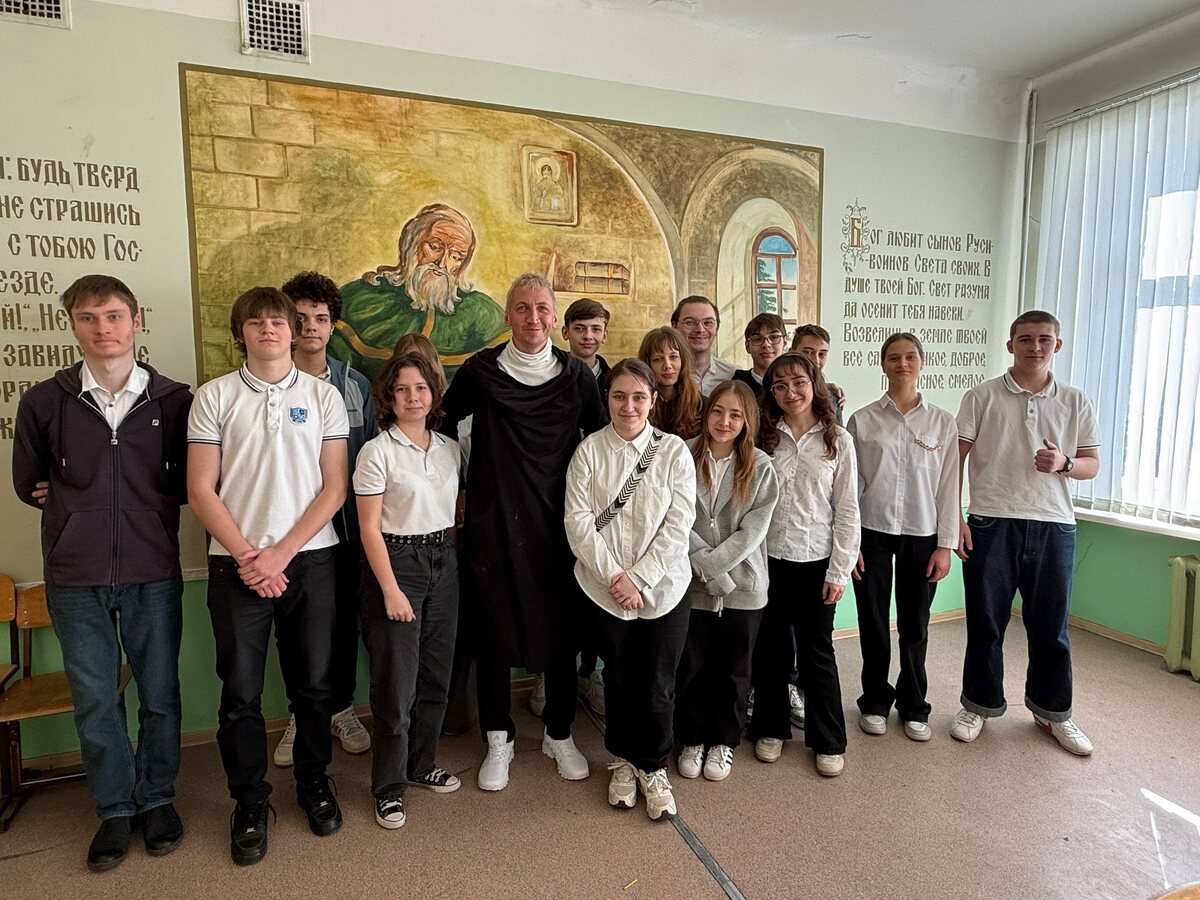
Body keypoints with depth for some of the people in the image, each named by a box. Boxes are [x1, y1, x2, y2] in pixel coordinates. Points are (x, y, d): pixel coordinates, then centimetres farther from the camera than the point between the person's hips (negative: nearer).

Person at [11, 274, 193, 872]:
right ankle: (115, 809, 32)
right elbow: (27, 483, 13)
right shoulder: (43, 401, 1)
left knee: (159, 695, 11)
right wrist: (83, 509, 3)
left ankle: (157, 798, 32)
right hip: (75, 577, 1)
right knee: (95, 702, 13)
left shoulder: (174, 400, -2)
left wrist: (148, 504, -4)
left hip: (153, 574, -1)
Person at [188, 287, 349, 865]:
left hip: (309, 561, 0)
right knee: (240, 692, 7)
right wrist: (246, 556, -9)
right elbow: (200, 489, 0)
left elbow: (334, 488, -1)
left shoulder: (323, 395, 4)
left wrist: (281, 553, -9)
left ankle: (314, 783, 32)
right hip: (237, 564, 0)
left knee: (312, 683, 10)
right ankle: (250, 802, 27)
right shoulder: (214, 397, 4)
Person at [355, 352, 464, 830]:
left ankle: (422, 764, 34)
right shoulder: (377, 451, -10)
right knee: (397, 681, 2)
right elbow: (370, 528, -11)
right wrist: (391, 590, -13)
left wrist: (452, 559, 7)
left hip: (444, 562, 6)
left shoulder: (450, 449, 6)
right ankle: (389, 786, 20)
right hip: (396, 561, -5)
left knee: (436, 674, 14)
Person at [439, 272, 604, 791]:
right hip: (492, 521, -1)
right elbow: (442, 424, 11)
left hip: (557, 524, 1)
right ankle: (499, 740, 27)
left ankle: (559, 734, 30)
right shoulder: (481, 370, -1)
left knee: (561, 630, 9)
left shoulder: (576, 375, 2)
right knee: (493, 630, 7)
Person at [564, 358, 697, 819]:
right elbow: (578, 521, -7)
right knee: (619, 679, 15)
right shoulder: (589, 450, -3)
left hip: (663, 587, 0)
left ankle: (653, 767, 31)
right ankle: (623, 760, 39)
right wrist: (614, 576, -14)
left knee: (657, 686, 5)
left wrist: (638, 578, -13)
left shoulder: (674, 451, -3)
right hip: (605, 588, 1)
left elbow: (678, 525, -7)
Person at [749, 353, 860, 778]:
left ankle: (828, 741, 26)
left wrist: (839, 571, -5)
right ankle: (771, 728, 31)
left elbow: (847, 510, -2)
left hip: (815, 561, -1)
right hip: (768, 559, 1)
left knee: (817, 651, 9)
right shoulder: (763, 437, 0)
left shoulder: (837, 440, -2)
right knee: (770, 648, 13)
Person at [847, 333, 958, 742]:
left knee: (915, 626, 9)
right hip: (872, 532, -1)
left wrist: (945, 545, 0)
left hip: (921, 535, 1)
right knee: (873, 623, 8)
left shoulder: (942, 421, 3)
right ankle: (875, 701, 27)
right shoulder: (862, 420, -1)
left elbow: (948, 487, 3)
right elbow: (849, 486, -1)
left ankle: (913, 705, 28)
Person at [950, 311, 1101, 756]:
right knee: (985, 623, 8)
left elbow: (1092, 464, 12)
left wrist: (1063, 463, -12)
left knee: (1051, 626, 11)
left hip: (1053, 527, 2)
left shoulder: (1075, 401, 9)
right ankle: (979, 704, 24)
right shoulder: (982, 396, 1)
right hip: (991, 525, -2)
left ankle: (1052, 711, 30)